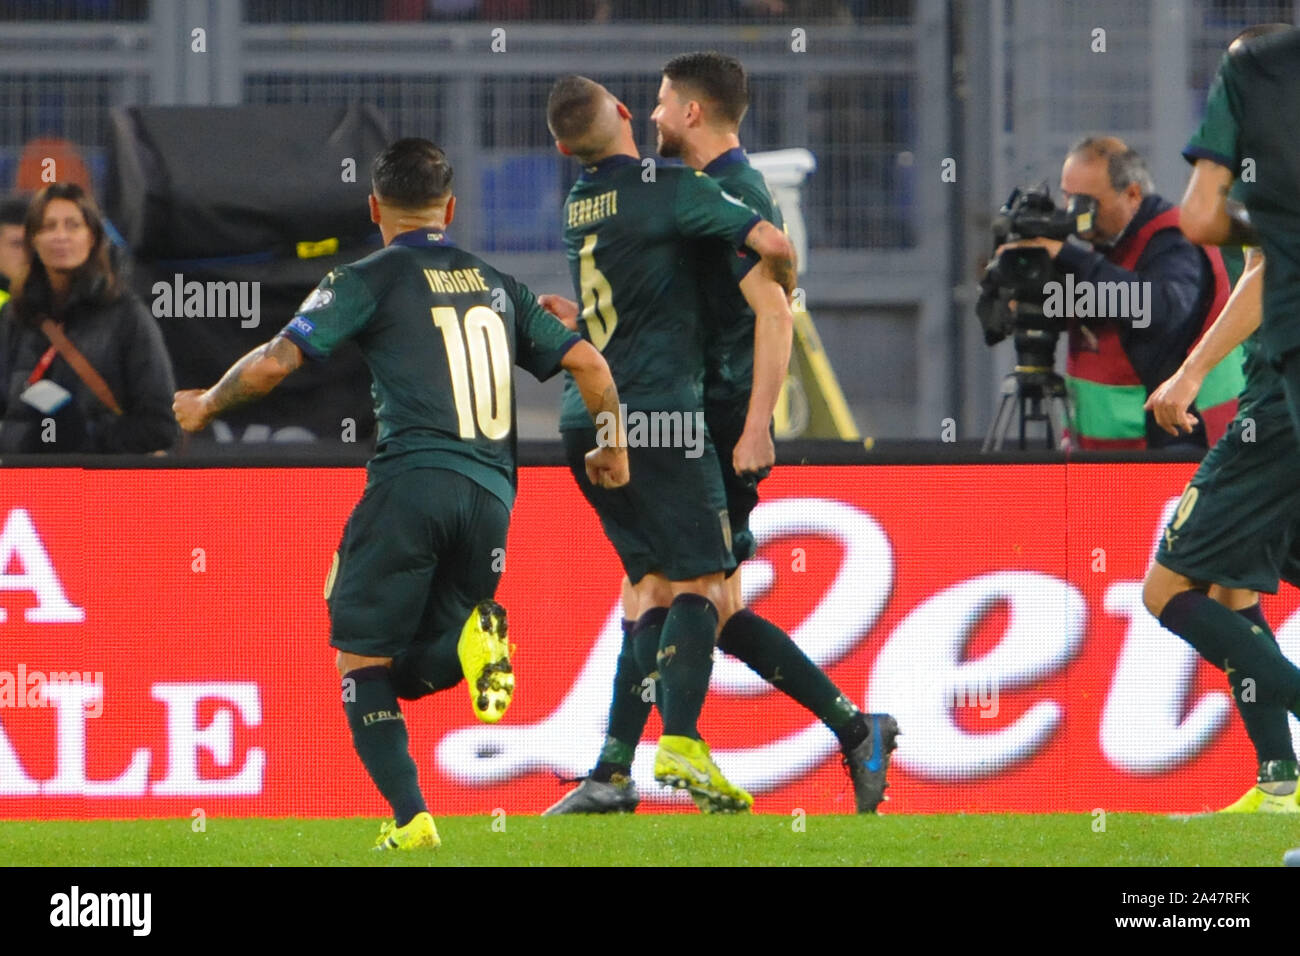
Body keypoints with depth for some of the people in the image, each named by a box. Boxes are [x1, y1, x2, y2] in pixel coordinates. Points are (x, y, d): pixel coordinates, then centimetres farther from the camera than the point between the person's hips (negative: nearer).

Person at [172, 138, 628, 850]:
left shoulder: (371, 280, 5)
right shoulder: (497, 285, 20)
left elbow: (273, 363, -2)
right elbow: (588, 364, 19)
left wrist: (206, 406, 17)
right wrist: (612, 451, 36)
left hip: (412, 481, -5)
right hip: (492, 494, 5)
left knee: (361, 661, 5)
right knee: (411, 672, 16)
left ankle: (410, 819, -10)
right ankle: (472, 642, -18)